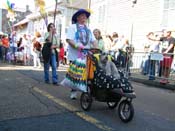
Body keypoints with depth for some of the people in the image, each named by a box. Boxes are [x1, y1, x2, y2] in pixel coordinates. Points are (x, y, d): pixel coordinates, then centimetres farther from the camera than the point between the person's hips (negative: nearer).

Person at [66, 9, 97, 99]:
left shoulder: (88, 29, 19)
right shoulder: (73, 27, 1)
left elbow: (93, 41, 13)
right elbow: (68, 39, -10)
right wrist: (77, 46, -26)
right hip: (75, 56, -4)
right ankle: (73, 92, 17)